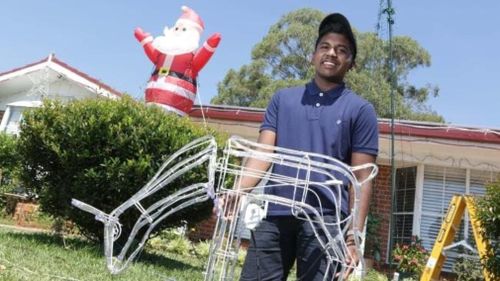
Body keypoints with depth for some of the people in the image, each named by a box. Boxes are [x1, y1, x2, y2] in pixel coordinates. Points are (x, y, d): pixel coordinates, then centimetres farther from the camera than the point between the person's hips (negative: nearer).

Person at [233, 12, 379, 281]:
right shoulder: (282, 98, 13)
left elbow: (361, 179, 1)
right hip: (274, 215, 3)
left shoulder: (360, 110, 5)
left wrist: (353, 236, -7)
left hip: (324, 219, -2)